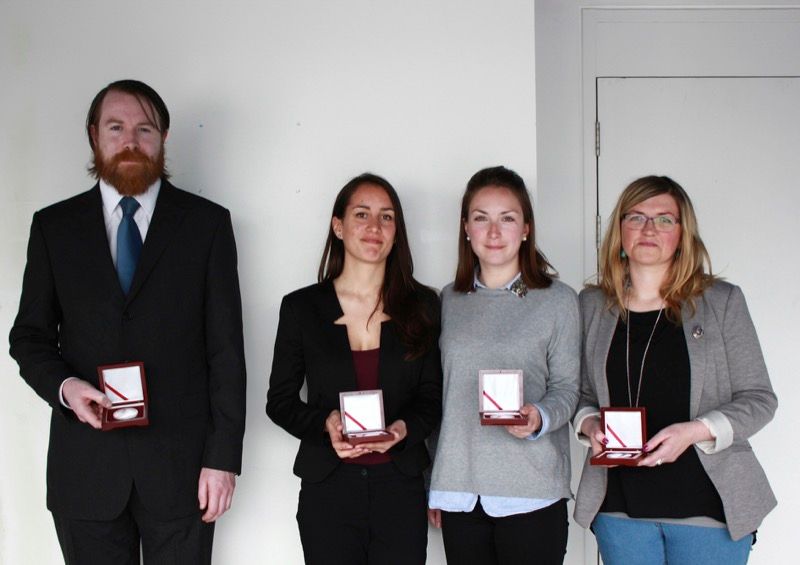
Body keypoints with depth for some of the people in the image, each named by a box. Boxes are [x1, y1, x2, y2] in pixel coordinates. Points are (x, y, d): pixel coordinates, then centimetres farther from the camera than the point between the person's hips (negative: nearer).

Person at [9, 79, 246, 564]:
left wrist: (224, 457, -6)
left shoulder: (207, 222, 2)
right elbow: (29, 336, 11)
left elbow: (226, 348, -1)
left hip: (180, 467, -1)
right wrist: (63, 386, -10)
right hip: (85, 468, 2)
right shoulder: (54, 226, 7)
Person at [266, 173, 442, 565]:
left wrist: (404, 428, -14)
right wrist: (325, 423, -14)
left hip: (400, 487, 1)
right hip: (327, 490, -1)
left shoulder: (422, 306, 4)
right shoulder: (300, 307, 1)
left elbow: (432, 396, 6)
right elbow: (279, 401, 5)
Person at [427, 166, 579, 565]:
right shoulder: (449, 301, 9)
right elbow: (438, 395, 13)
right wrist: (431, 485, 13)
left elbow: (566, 389, 2)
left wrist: (538, 417, -20)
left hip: (531, 491, -3)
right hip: (459, 488, 3)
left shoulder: (558, 300, 0)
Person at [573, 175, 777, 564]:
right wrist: (588, 424, -9)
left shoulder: (722, 302, 0)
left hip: (708, 504, -2)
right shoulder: (592, 306, 7)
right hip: (620, 506, 2)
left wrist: (696, 431, -17)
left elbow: (759, 399, -1)